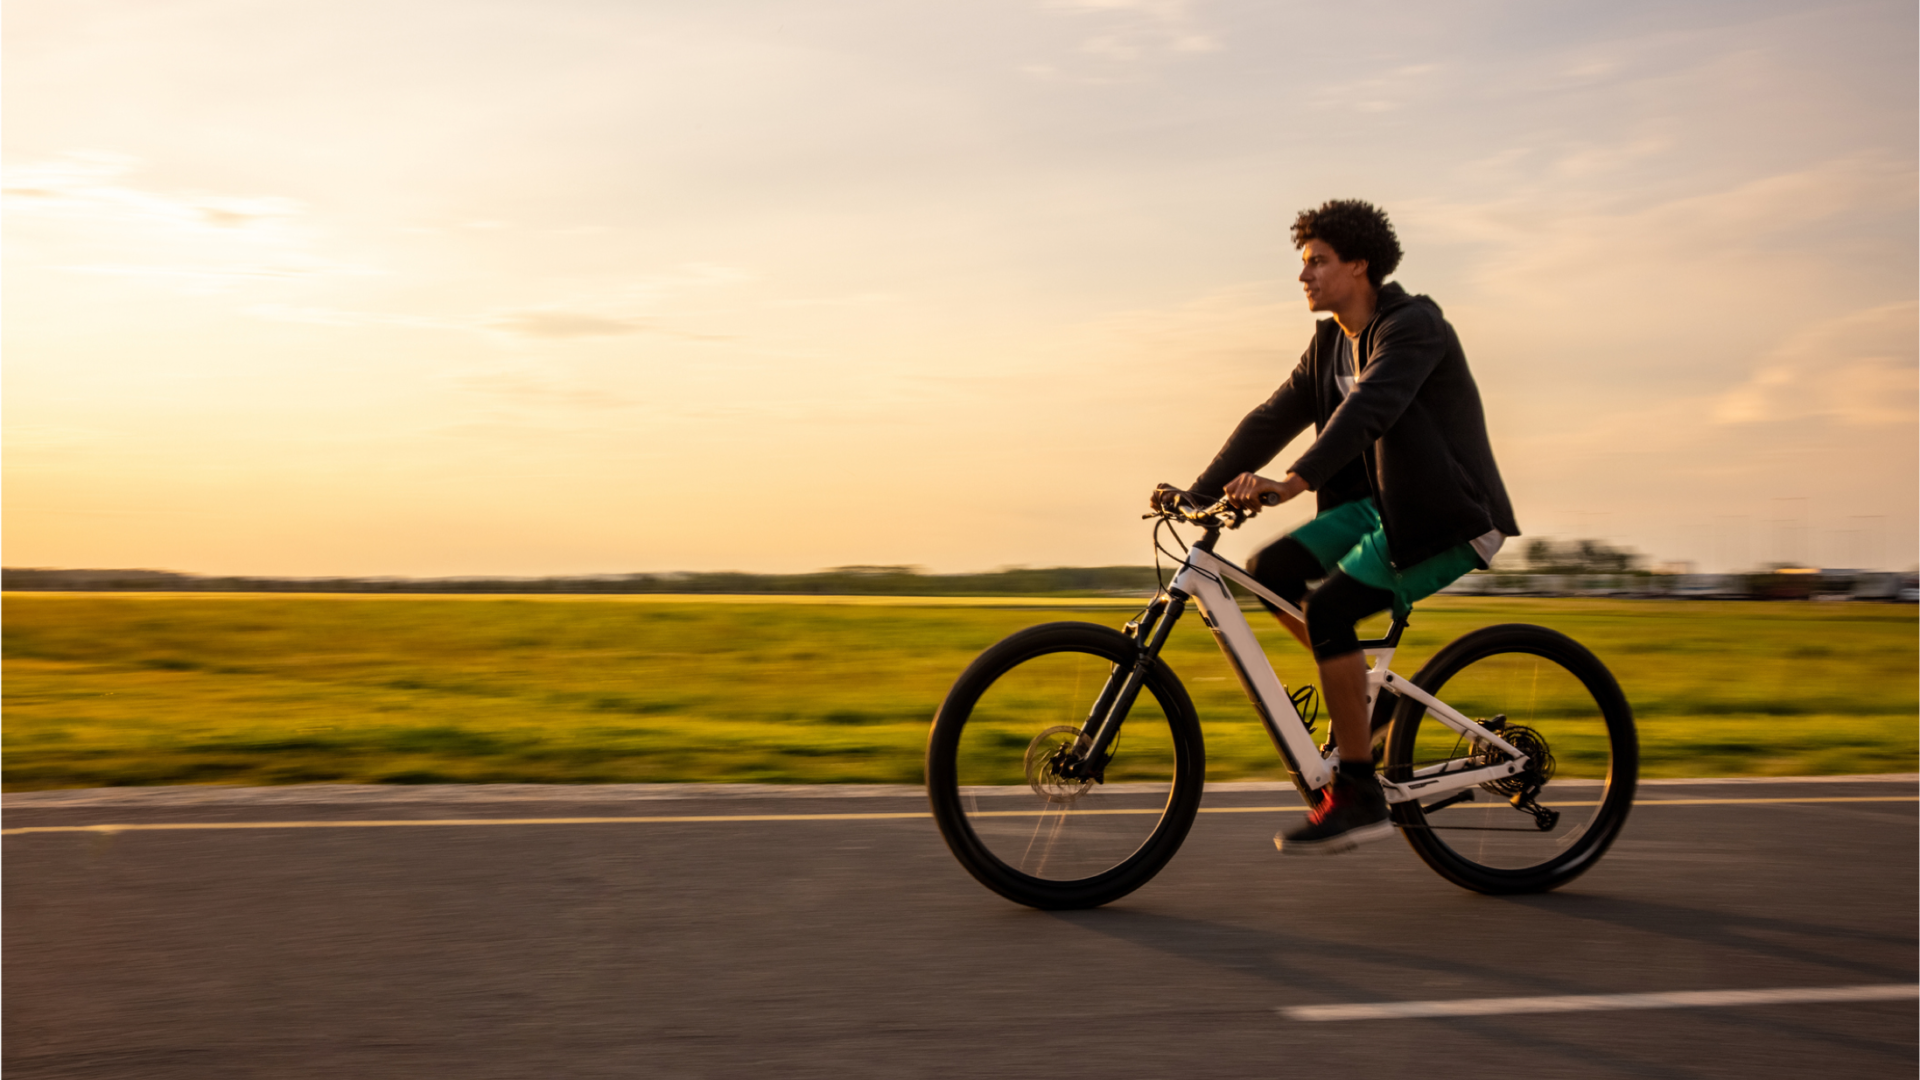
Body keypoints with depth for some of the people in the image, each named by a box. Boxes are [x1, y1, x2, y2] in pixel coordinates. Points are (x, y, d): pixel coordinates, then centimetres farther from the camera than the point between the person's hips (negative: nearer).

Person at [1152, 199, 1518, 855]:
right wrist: (1198, 493, -1)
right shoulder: (1330, 344, 10)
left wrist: (1292, 481, -47)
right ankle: (1362, 695, 11)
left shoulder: (1413, 326, -16)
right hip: (1382, 505, 8)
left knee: (1327, 608, -24)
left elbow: (1369, 407, -33)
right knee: (1269, 570, -7)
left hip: (1448, 517, -8)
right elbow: (1273, 419, 8)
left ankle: (1358, 796, -17)